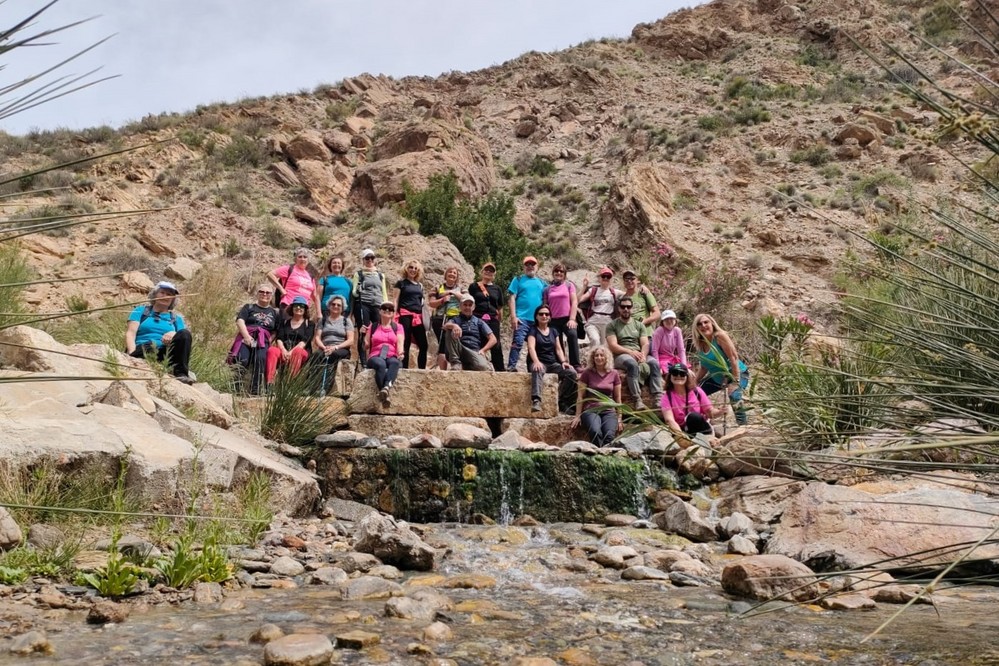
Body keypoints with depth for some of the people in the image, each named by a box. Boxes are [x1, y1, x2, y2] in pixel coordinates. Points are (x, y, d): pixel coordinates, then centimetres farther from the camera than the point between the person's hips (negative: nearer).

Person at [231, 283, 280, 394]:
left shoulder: (275, 312, 25)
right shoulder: (249, 307, 21)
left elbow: (276, 331, 17)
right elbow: (240, 321, 5)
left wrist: (269, 340, -3)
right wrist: (247, 336, -12)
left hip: (263, 341, 0)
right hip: (246, 338, 0)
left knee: (260, 358, -33)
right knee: (242, 360, -31)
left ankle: (255, 391, -33)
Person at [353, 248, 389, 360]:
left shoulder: (380, 275, 21)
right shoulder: (359, 273, 10)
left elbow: (384, 293, 20)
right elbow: (354, 292, 3)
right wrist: (358, 291, -19)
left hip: (377, 306, 3)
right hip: (363, 305, -3)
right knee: (363, 333, -7)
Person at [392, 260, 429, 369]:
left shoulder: (419, 285, 20)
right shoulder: (401, 283, 5)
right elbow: (395, 301, 0)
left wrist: (424, 319, 17)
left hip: (418, 317, 5)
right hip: (405, 316, -5)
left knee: (423, 345, 0)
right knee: (405, 345, -5)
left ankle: (422, 369, 6)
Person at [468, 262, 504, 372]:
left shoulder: (497, 289, 14)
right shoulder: (474, 286, 8)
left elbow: (500, 307, 16)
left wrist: (500, 321, 10)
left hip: (493, 320, 2)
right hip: (477, 319, -2)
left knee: (496, 346, -2)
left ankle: (500, 371, 0)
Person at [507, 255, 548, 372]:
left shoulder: (542, 282, 18)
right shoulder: (519, 279, 7)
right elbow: (512, 298, -1)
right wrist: (513, 316, -10)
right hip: (522, 318, -4)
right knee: (518, 342, -16)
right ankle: (511, 367, -17)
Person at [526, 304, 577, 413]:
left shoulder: (553, 331, 19)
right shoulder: (533, 330, 4)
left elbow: (558, 349, 13)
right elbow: (531, 347, -13)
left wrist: (563, 361, -8)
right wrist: (536, 361, -32)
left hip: (553, 363, 5)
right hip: (539, 363, -5)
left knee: (572, 372, -22)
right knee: (538, 370, -41)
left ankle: (562, 403, -18)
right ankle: (536, 401, -58)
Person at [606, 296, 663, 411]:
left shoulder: (639, 325, 20)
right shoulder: (612, 325, 8)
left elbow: (645, 344, 8)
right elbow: (613, 346, -4)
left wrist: (643, 355, -15)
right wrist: (630, 352, -18)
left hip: (638, 354, 4)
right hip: (620, 356, -4)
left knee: (654, 362, -27)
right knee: (632, 363, -38)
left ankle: (658, 398, -36)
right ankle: (637, 399, -41)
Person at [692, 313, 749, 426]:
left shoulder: (719, 336, -21)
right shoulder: (699, 345, -1)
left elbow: (734, 358, -24)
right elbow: (704, 367, 10)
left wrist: (735, 382, -27)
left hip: (737, 374, -8)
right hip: (717, 378, 8)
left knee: (734, 395, -37)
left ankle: (743, 424, -31)